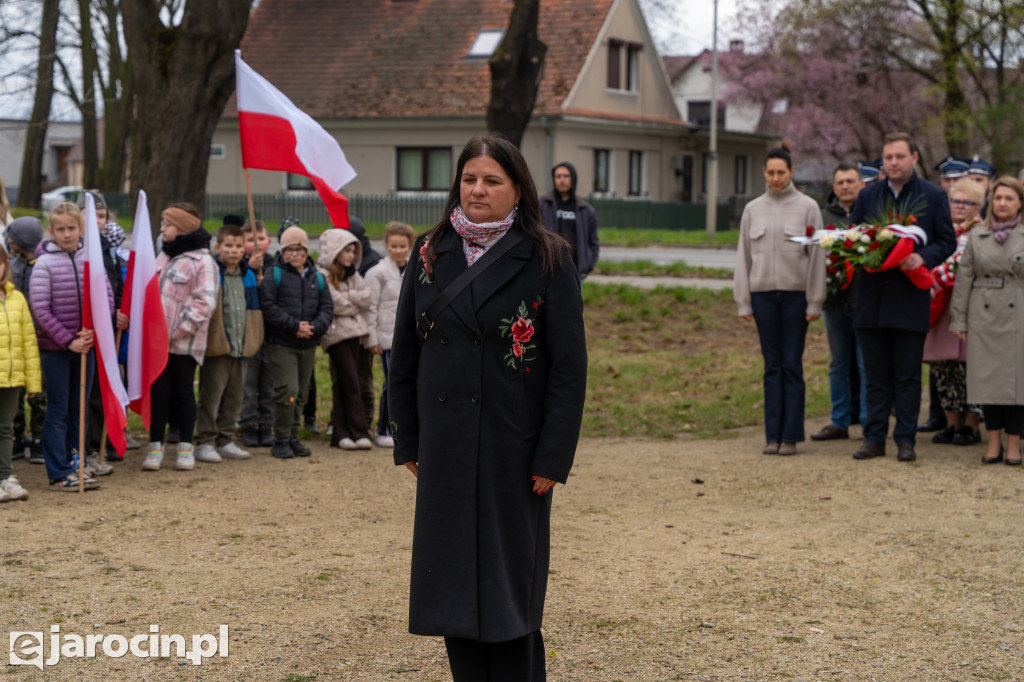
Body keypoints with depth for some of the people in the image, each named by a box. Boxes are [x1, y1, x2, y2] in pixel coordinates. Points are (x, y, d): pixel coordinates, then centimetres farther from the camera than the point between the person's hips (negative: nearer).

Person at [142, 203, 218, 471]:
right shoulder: (164, 256, 16)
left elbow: (205, 303, -15)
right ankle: (156, 446, 10)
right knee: (158, 390, 4)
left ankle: (185, 447, 14)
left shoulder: (202, 261, -9)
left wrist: (177, 331, -17)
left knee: (183, 391, 4)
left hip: (184, 343, -6)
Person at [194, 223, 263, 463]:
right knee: (211, 397, -4)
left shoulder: (249, 276, 13)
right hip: (217, 346, -6)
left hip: (241, 347, 6)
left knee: (234, 398, 12)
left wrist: (251, 341, 18)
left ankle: (225, 441, 20)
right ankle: (205, 442, 2)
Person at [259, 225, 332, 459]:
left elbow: (327, 307, 9)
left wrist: (314, 327, -10)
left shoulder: (316, 277, 13)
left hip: (308, 344, 6)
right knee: (287, 391, -14)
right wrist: (294, 326, -17)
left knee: (301, 393, 10)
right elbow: (268, 307, -12)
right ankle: (281, 440, -4)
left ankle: (293, 437, 20)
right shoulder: (273, 274, -3)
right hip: (281, 343, -5)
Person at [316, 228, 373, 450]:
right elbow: (333, 304, -15)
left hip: (353, 331, 7)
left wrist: (347, 297, -8)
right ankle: (359, 432, -7)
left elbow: (366, 299, 6)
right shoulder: (322, 275, -7)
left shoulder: (352, 274, 17)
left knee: (342, 384, 8)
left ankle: (341, 433, 8)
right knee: (350, 382, -10)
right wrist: (354, 302, -1)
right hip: (335, 332, -7)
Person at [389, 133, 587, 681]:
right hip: (445, 447, 4)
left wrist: (553, 456, -12)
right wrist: (408, 441, 6)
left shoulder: (547, 259, -4)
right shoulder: (430, 256, 7)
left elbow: (569, 364, -7)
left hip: (513, 445, -4)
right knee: (453, 578, 6)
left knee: (509, 579, 2)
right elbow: (404, 355, 11)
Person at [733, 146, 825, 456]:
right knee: (772, 365, 5)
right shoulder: (753, 209, 9)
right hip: (763, 293, 2)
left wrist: (814, 302, -4)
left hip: (795, 293, -2)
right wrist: (744, 302, 7)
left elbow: (817, 255, 0)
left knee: (792, 365, -1)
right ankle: (772, 435, 7)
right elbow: (743, 256, 11)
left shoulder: (807, 207, 1)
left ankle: (791, 436, 2)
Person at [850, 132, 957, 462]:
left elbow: (947, 242, 2)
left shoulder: (933, 196, 3)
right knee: (876, 375, 7)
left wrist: (922, 257, -16)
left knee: (907, 376, 1)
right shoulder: (868, 196, 11)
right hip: (872, 298, 3)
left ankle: (906, 440, 7)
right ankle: (874, 438, 12)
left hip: (911, 297, -3)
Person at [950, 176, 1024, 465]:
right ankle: (994, 442, 13)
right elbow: (964, 278, 7)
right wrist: (958, 319, 3)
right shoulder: (977, 236, 8)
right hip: (984, 319, 2)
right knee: (988, 378, 3)